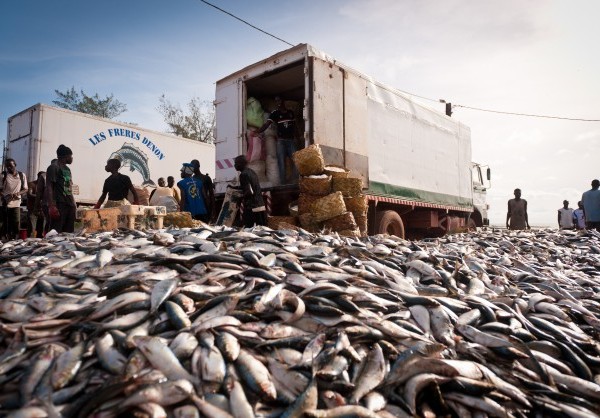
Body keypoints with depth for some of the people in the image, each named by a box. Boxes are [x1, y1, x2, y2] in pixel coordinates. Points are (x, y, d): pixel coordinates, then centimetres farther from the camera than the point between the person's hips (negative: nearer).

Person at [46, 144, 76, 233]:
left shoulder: (67, 169, 20)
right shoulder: (53, 168, -4)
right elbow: (49, 187, -12)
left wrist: (74, 203, 18)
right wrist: (51, 206, -21)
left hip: (70, 205, 8)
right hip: (59, 205, -8)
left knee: (69, 233, 7)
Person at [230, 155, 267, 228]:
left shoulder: (243, 174, -11)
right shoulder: (251, 171, 15)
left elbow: (250, 192, -19)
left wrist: (240, 197, -4)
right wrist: (233, 187, 30)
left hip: (251, 207, -8)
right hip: (261, 206, 8)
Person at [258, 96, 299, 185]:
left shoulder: (291, 113, 9)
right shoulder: (274, 113, -2)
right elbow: (266, 124, -11)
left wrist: (295, 137, 8)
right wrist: (257, 132, -24)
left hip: (291, 140, 3)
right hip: (281, 141, -3)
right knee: (281, 162, -4)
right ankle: (283, 182, 1)